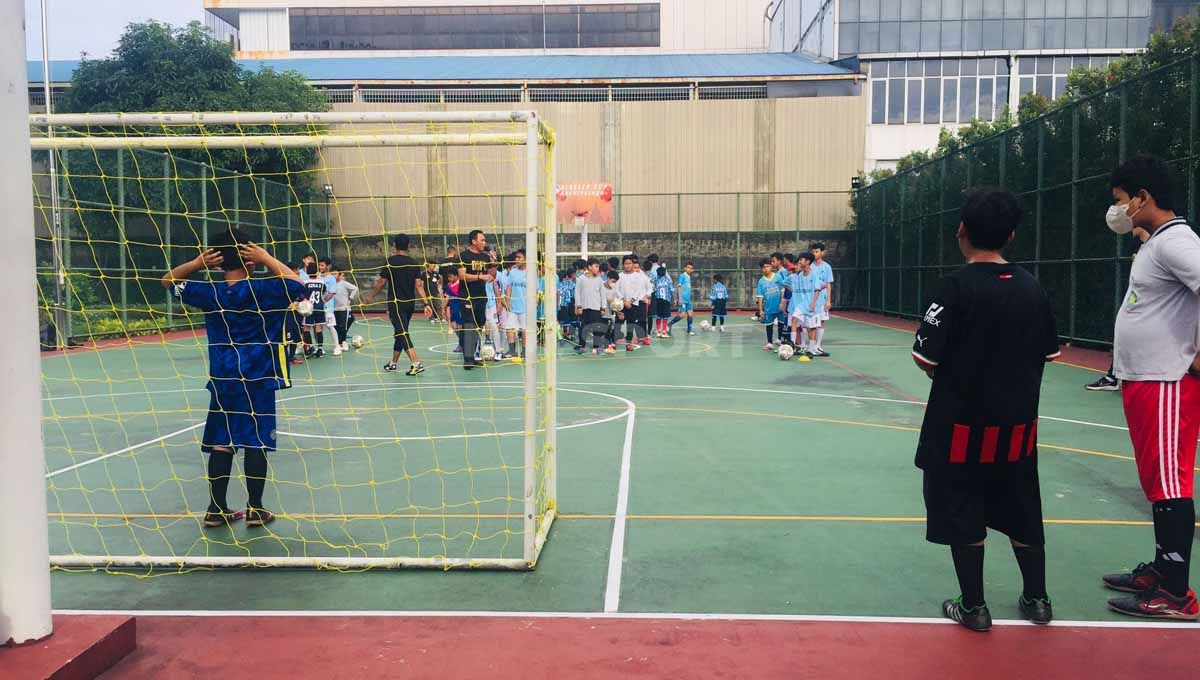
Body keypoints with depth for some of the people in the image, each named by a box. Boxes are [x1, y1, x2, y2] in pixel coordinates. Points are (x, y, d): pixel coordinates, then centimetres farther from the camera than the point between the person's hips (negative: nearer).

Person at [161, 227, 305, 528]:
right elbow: (297, 284, 2)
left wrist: (198, 262, 0)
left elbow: (169, 280, 14)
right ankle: (255, 509, 7)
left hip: (222, 380, 4)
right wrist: (267, 259, -4)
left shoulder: (210, 293, 1)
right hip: (257, 380, -3)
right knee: (256, 443, 2)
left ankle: (216, 509, 14)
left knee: (221, 443, 8)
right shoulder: (261, 290, -10)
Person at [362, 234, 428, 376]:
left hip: (396, 303, -5)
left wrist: (371, 297, 10)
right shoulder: (414, 263, 4)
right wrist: (427, 303, -5)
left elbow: (381, 282, -3)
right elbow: (418, 285, -4)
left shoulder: (390, 261, -7)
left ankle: (416, 364, -22)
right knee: (400, 333, 18)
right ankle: (393, 363, 29)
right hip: (410, 303, 6)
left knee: (402, 334, -9)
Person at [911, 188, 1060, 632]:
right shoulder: (1032, 287, 1)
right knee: (1022, 511, 18)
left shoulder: (958, 286, -15)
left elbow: (925, 358, -16)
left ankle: (973, 607, 17)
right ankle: (1037, 599, 31)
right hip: (1018, 422, 5)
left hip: (961, 424, -5)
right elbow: (1049, 352, 9)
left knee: (963, 514, 8)